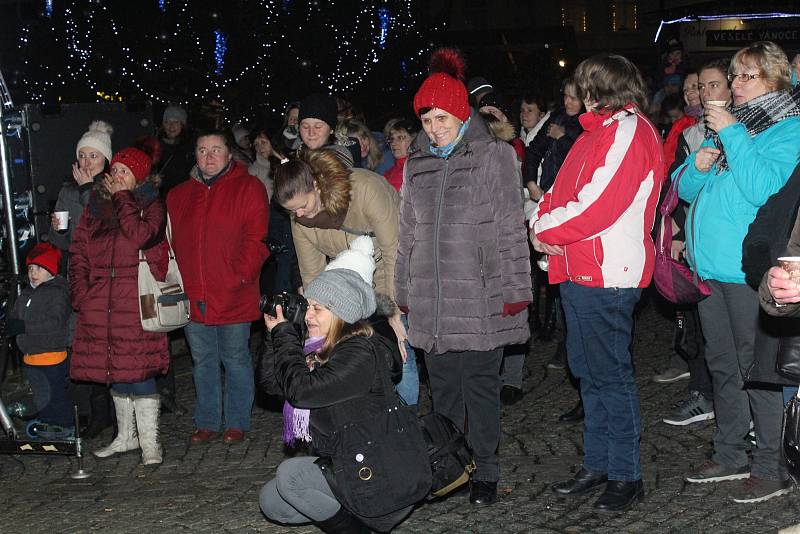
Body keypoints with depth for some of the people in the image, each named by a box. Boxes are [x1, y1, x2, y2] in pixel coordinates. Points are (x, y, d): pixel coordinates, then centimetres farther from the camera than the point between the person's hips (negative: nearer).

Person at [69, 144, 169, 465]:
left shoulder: (151, 205, 0)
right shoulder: (96, 206, 14)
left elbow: (140, 235, -20)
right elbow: (78, 250, 13)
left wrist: (121, 198, -10)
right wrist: (80, 291, 1)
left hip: (137, 300, -5)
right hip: (100, 302, 5)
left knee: (138, 369, -9)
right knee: (114, 368, 12)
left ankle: (149, 441, 1)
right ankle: (126, 436, 25)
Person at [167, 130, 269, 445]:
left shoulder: (249, 188, -1)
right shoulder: (179, 195, 14)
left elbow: (255, 239, -8)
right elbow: (171, 242, 14)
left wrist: (240, 277, -17)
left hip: (233, 297, -4)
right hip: (192, 297, 5)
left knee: (235, 360, 6)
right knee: (202, 362, 13)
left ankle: (236, 423, 18)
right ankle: (207, 423, 24)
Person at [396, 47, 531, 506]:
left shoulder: (494, 156, -1)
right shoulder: (417, 165, 13)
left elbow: (512, 229, -4)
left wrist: (513, 291, -8)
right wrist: (404, 292, 16)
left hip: (480, 298, -4)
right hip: (431, 301, 4)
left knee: (480, 383, 1)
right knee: (443, 385, 10)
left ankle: (485, 471, 14)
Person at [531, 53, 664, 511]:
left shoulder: (628, 131, -13)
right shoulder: (601, 131, 17)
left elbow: (596, 207, -22)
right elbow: (564, 191, 16)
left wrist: (544, 229, -10)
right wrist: (546, 222, -4)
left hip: (607, 275, -10)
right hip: (579, 271, 10)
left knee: (612, 376, -2)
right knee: (590, 373, 16)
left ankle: (627, 477, 9)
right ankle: (597, 465, 27)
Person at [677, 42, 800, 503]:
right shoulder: (727, 123, 17)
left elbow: (763, 187, -22)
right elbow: (685, 189, 17)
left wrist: (733, 134, -18)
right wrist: (697, 165, -4)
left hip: (748, 267, -7)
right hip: (710, 264, 8)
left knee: (754, 367, -3)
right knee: (722, 363, 14)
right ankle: (730, 455, 26)